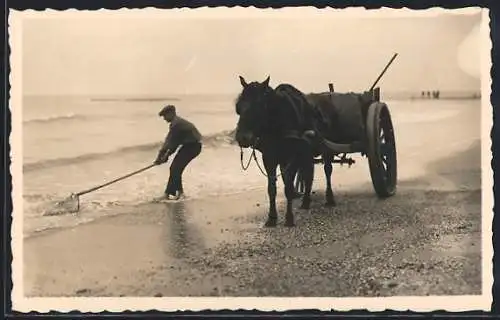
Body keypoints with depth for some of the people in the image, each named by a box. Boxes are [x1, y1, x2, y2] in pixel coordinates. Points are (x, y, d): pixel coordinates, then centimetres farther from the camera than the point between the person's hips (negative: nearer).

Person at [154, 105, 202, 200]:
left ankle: (168, 193, -6)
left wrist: (160, 156, -10)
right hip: (190, 145, 10)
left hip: (192, 146, -10)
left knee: (175, 169, -10)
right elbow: (174, 142, 13)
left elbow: (170, 142, -17)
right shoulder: (178, 122, 13)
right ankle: (179, 192, 19)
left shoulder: (176, 124, -19)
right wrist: (166, 155, 5)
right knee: (175, 168, 11)